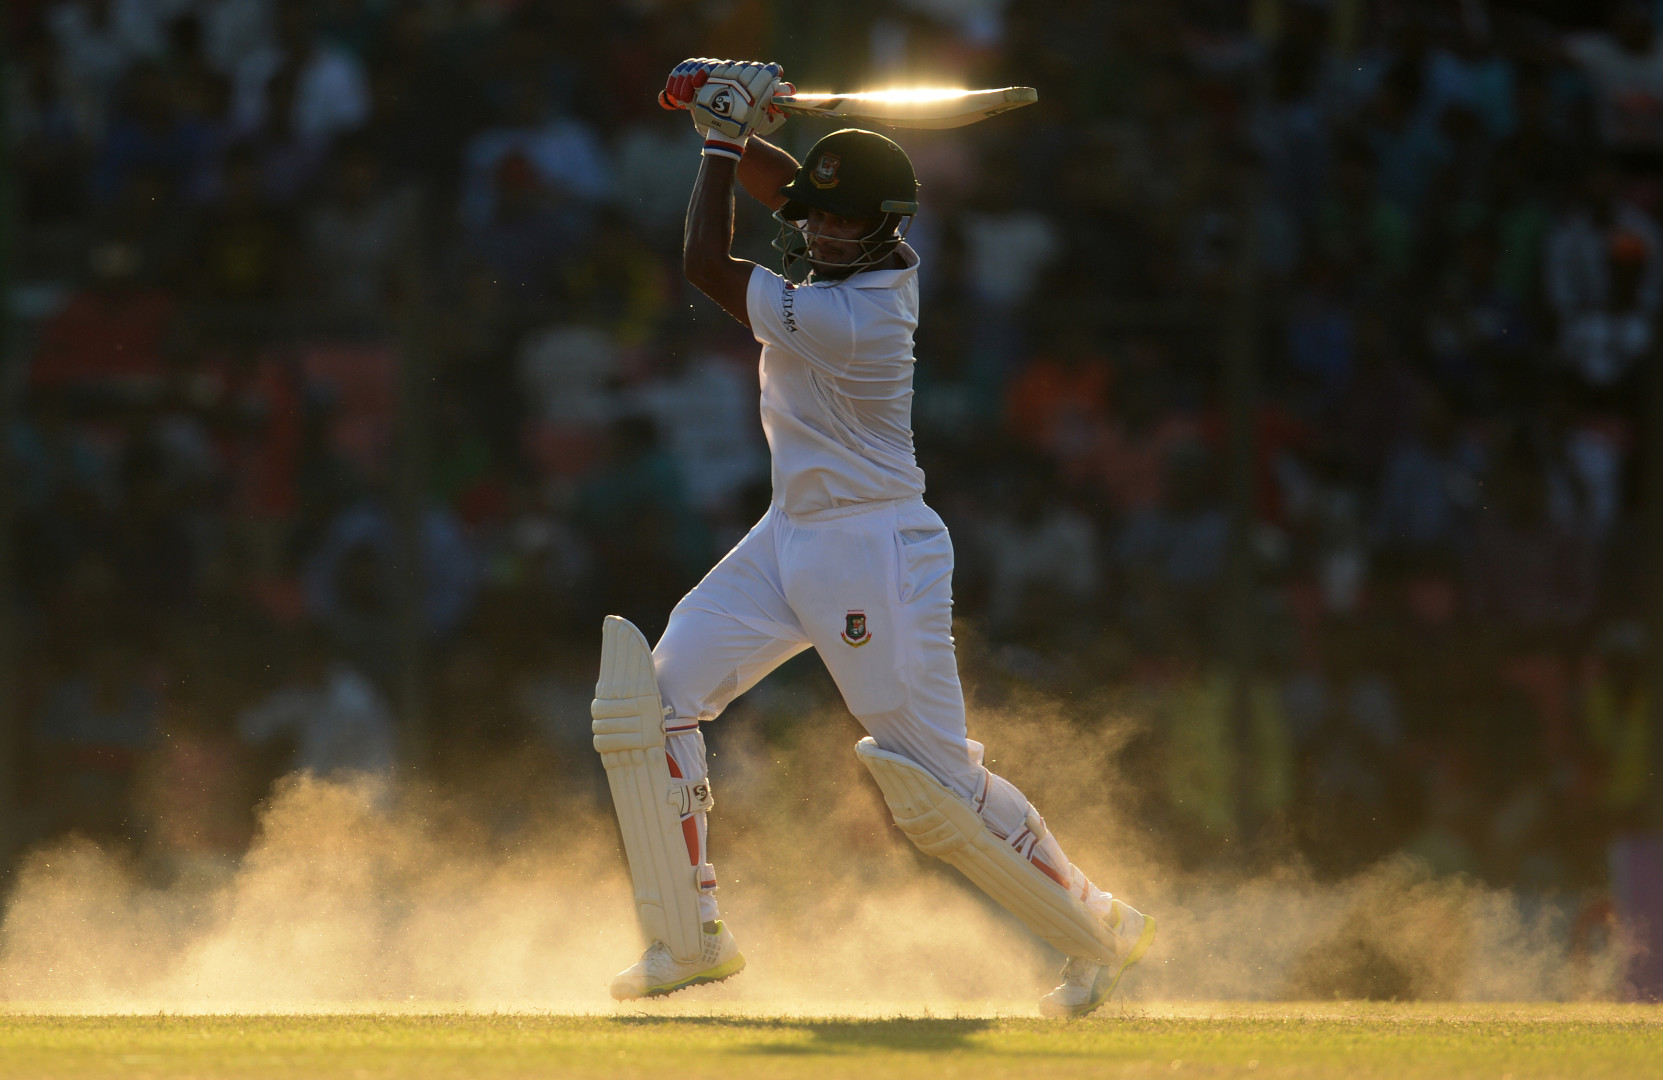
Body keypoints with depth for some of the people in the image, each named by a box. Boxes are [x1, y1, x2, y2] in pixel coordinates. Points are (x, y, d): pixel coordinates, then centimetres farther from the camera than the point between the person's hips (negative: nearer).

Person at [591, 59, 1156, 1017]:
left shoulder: (845, 318, -27)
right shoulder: (886, 256, -1)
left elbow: (705, 263, -22)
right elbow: (780, 182, 14)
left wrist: (725, 138, -13)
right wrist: (732, 126, -7)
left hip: (874, 556, -10)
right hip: (791, 542, 10)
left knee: (935, 788, -5)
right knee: (653, 695, 0)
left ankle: (1100, 929, 13)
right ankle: (690, 939, 5)